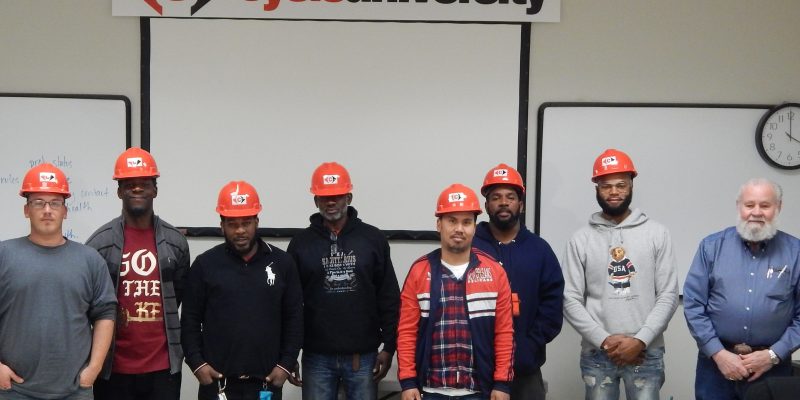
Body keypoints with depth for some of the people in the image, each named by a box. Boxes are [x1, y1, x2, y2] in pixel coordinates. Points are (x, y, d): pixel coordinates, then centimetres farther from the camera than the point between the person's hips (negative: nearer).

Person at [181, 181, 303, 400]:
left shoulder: (282, 263, 4)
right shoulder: (205, 264, 1)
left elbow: (294, 318, 6)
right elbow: (190, 320, 3)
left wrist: (286, 364, -2)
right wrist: (196, 363, -7)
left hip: (266, 382, 1)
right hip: (217, 382, -1)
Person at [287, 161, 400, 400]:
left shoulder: (373, 239, 3)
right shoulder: (301, 243, 4)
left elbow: (389, 298, 4)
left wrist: (389, 347, -1)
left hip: (363, 356, 0)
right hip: (317, 357, 0)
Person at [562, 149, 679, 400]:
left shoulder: (657, 234, 3)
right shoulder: (581, 239, 3)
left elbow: (668, 295, -1)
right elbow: (570, 300, -1)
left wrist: (640, 340, -11)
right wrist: (604, 340, -11)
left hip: (646, 353, 0)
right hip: (596, 354, 1)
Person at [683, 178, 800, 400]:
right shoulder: (712, 246, 0)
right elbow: (693, 305, -2)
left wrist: (773, 355, -9)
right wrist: (718, 353, -9)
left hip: (772, 365, 0)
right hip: (716, 361, 0)